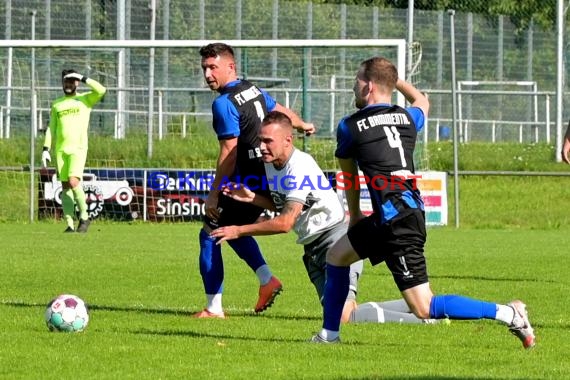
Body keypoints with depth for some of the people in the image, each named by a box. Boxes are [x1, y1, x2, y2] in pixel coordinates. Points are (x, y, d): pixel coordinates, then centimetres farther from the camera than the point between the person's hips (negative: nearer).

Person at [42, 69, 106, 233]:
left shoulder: (85, 99, 6)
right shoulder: (56, 104, 16)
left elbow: (101, 90, -13)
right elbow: (51, 128, 15)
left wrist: (83, 78, -8)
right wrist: (46, 149, 5)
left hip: (78, 149, -4)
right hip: (60, 150, 4)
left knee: (73, 182, -20)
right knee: (65, 186, 0)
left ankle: (84, 216, -3)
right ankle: (70, 224, 2)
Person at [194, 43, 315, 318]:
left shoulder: (224, 103, -17)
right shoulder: (253, 90, 10)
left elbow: (229, 153, -20)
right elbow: (280, 111, 29)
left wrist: (214, 194, -16)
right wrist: (303, 125, 51)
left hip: (246, 180, -9)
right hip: (268, 176, 9)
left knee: (210, 234, -1)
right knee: (233, 230, 26)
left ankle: (214, 308, -1)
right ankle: (267, 280, 17)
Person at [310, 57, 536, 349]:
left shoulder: (350, 127, -2)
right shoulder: (407, 118, 12)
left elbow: (349, 176, 16)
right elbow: (422, 102, 40)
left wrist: (355, 216, 31)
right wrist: (394, 79, 53)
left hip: (397, 224, -8)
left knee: (425, 309, -9)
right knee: (336, 255, 23)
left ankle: (507, 313, -13)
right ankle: (329, 334, 31)